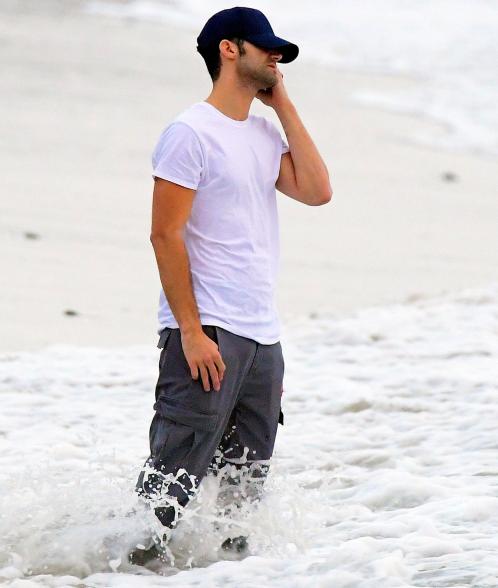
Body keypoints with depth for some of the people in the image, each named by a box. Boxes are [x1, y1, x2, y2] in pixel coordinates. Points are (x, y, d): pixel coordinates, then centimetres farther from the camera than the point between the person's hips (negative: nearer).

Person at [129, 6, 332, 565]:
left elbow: (315, 190, 3)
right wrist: (191, 332, -18)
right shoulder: (191, 132, -8)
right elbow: (165, 235, -12)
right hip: (207, 331, -8)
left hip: (262, 336, 8)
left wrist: (283, 105, 6)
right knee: (175, 472, -12)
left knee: (246, 483, 10)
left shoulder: (265, 133, 17)